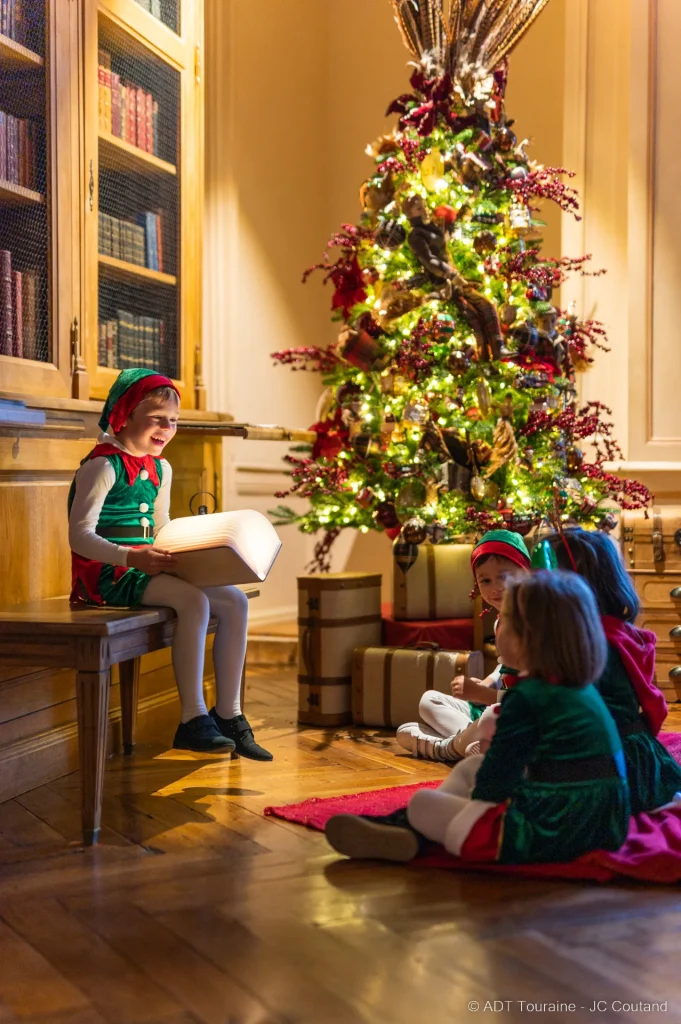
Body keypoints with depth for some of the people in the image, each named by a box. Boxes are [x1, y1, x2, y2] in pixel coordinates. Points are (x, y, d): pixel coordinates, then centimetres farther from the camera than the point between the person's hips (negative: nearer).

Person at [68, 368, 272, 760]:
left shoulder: (161, 469, 16)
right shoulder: (103, 466, -11)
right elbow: (80, 536, -19)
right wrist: (131, 557, -34)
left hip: (145, 568, 9)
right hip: (108, 574, -9)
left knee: (235, 601, -6)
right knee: (194, 600, -31)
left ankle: (228, 715, -2)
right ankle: (194, 720, -26)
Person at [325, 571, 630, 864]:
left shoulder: (525, 697, -15)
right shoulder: (586, 690, 12)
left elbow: (495, 781, -12)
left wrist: (479, 796, 6)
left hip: (548, 834, -10)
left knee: (421, 804, 0)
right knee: (469, 768, 24)